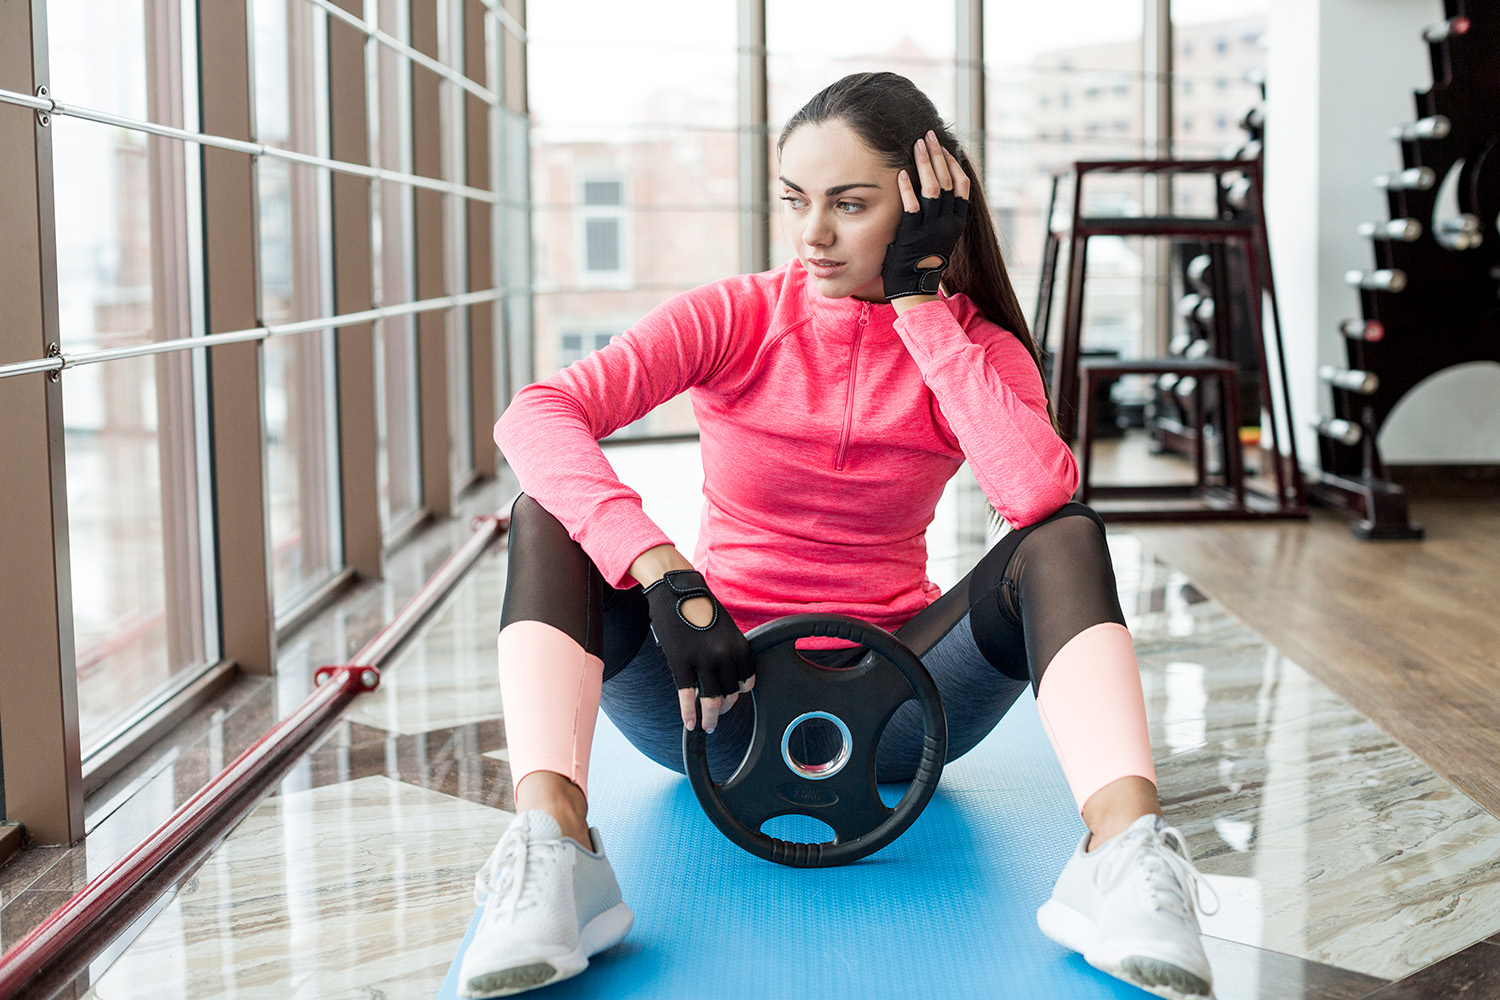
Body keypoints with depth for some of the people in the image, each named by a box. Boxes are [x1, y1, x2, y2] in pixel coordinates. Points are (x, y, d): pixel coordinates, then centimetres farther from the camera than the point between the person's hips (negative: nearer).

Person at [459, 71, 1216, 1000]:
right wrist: (666, 576, -37)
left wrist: (920, 298, -18)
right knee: (554, 516, -22)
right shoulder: (736, 316, -4)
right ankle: (552, 850, -41)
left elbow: (1041, 495, -26)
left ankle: (1125, 855, -41)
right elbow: (535, 414, -22)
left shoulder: (978, 351, -1)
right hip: (720, 691, 0)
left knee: (1066, 539, -22)